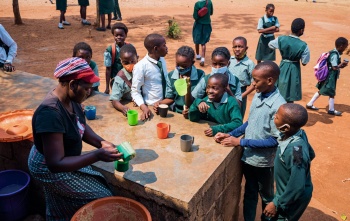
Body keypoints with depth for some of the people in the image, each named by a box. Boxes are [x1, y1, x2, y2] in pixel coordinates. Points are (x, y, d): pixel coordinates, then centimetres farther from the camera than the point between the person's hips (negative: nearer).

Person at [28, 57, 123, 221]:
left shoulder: (71, 99, -12)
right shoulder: (50, 114, -38)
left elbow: (82, 127, 3)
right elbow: (56, 164, -39)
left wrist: (101, 142, -15)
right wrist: (97, 155, -41)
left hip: (65, 159, 9)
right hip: (50, 169, -8)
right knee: (102, 197, -2)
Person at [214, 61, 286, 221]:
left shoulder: (278, 106, -25)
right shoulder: (257, 96, -4)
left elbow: (275, 141, -22)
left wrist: (240, 142, -22)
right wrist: (230, 134, -5)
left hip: (264, 161, -6)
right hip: (248, 156, 6)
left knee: (266, 196, 20)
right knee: (249, 193, 24)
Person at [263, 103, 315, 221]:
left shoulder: (295, 151, -39)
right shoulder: (298, 133, -15)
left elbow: (296, 188, -30)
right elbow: (311, 154, 5)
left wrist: (276, 204, -18)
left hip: (294, 198, -7)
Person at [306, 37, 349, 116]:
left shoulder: (334, 53, 7)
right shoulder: (335, 55, -22)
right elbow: (335, 67, -23)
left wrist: (341, 65, 2)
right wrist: (341, 65, -8)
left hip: (329, 76, 10)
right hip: (330, 76, -10)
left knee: (321, 91, 17)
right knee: (331, 93, 4)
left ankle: (310, 104, 24)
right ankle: (331, 110, 18)